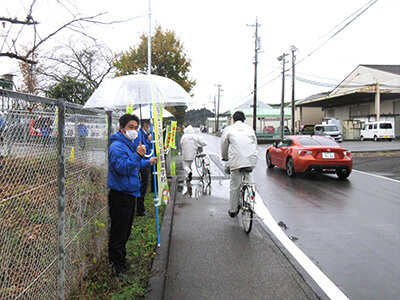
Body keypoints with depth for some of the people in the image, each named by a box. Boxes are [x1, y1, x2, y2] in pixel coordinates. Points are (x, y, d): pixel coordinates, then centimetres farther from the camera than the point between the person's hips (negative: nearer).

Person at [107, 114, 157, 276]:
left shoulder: (131, 144, 15)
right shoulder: (117, 146, -18)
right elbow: (122, 168, -29)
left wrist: (148, 162, 28)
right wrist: (138, 155, -32)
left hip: (130, 194, 10)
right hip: (120, 196, -10)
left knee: (125, 231, 20)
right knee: (118, 233, 0)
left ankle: (121, 260, 35)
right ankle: (117, 267, 10)